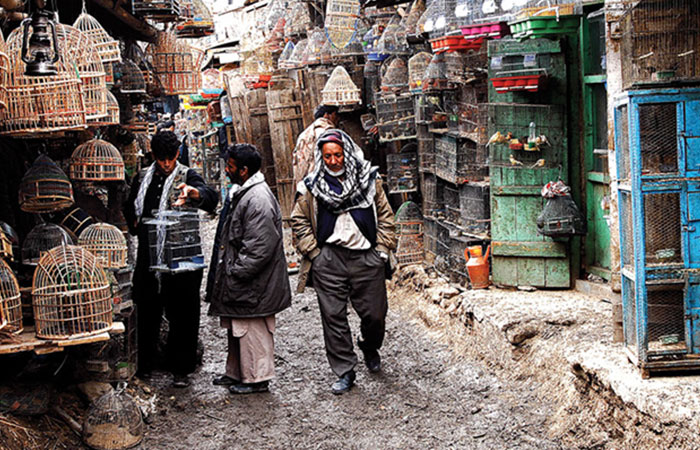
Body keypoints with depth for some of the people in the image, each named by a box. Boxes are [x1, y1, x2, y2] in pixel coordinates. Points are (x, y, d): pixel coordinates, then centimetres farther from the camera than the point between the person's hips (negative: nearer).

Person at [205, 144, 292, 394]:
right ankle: (236, 373, 31)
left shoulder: (258, 199, -21)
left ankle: (257, 378, 11)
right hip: (239, 280, 11)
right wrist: (229, 272, 18)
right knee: (236, 328, 19)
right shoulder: (240, 193, 13)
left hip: (253, 286, -11)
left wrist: (235, 272, -18)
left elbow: (260, 248, -25)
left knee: (252, 330, -1)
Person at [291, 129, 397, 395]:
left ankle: (370, 348, 38)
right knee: (334, 317, 1)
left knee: (375, 314, 5)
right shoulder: (313, 186, 3)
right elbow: (299, 221, 10)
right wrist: (312, 251, 2)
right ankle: (344, 372, 13)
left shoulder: (369, 180, 4)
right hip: (329, 260, 0)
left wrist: (382, 249, 2)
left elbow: (385, 216, 9)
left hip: (366, 257, 0)